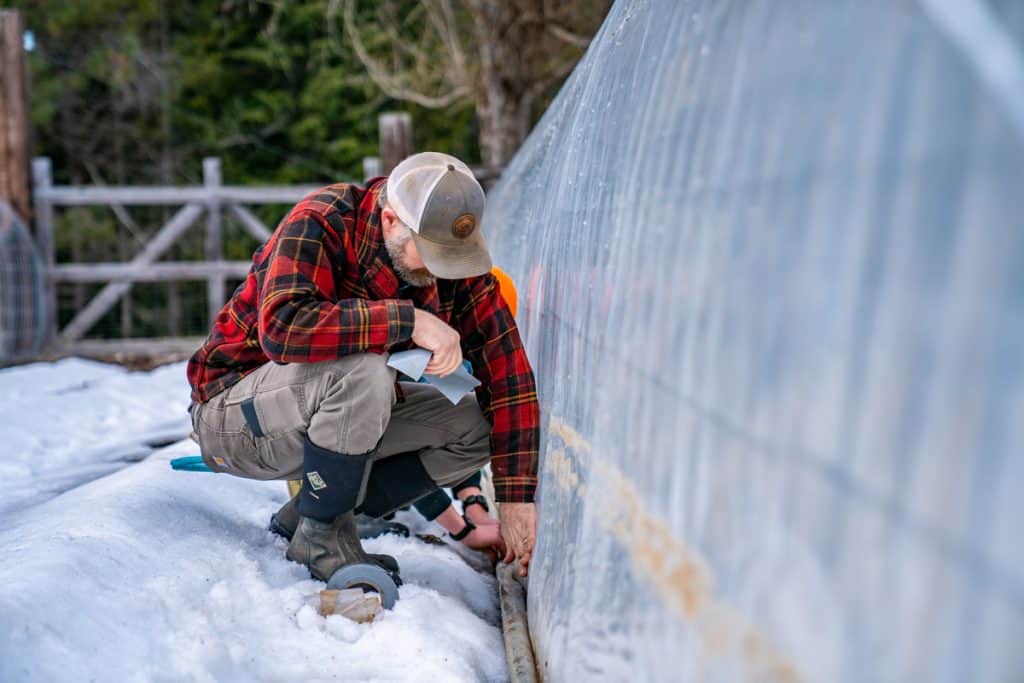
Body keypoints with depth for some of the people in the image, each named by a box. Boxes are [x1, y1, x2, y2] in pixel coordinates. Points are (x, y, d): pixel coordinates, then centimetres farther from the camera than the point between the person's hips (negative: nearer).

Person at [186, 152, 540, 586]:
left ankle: (307, 510, 1)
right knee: (362, 370, -35)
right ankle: (320, 535, -13)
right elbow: (281, 327, -41)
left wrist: (516, 502, -14)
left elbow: (507, 371, -9)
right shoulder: (319, 225, -24)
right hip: (235, 413, -6)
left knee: (474, 428, -8)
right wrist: (409, 321, -40)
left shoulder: (455, 260, -9)